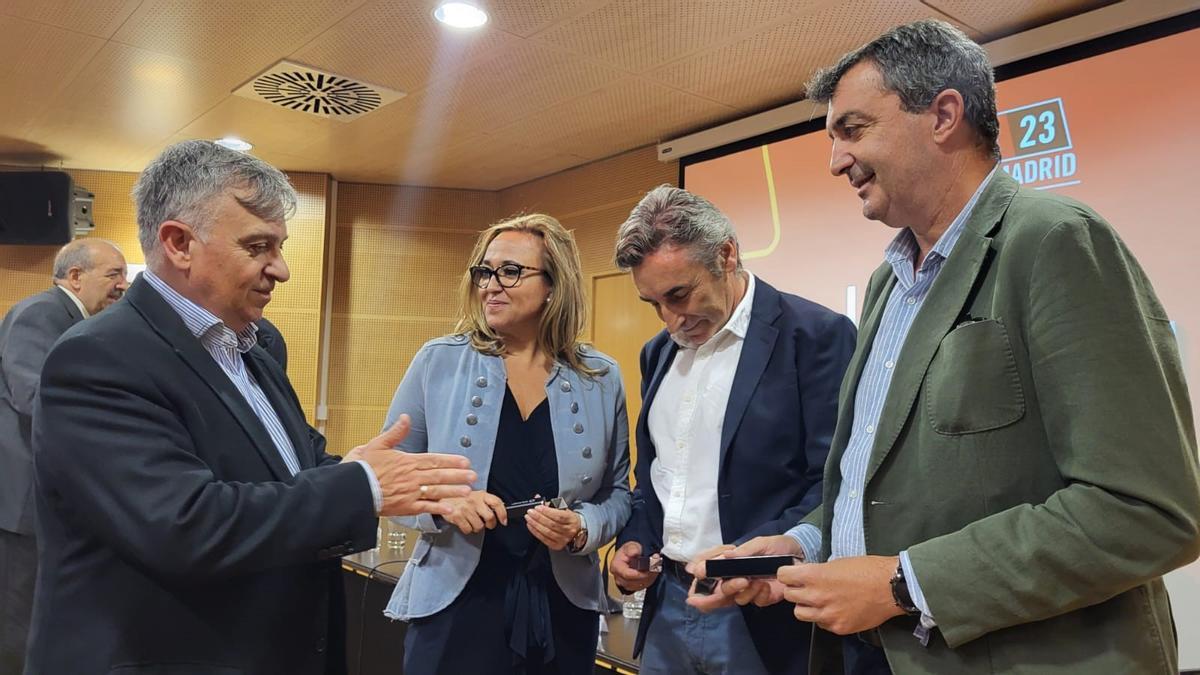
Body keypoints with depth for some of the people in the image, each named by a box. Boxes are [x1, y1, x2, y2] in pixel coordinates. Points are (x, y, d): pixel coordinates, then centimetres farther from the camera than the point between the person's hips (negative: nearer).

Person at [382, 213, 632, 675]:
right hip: (454, 602, -1)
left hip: (563, 607, 2)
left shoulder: (601, 378, -2)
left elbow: (617, 492, 5)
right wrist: (440, 502, -18)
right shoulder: (437, 362, -4)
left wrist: (582, 528, -14)